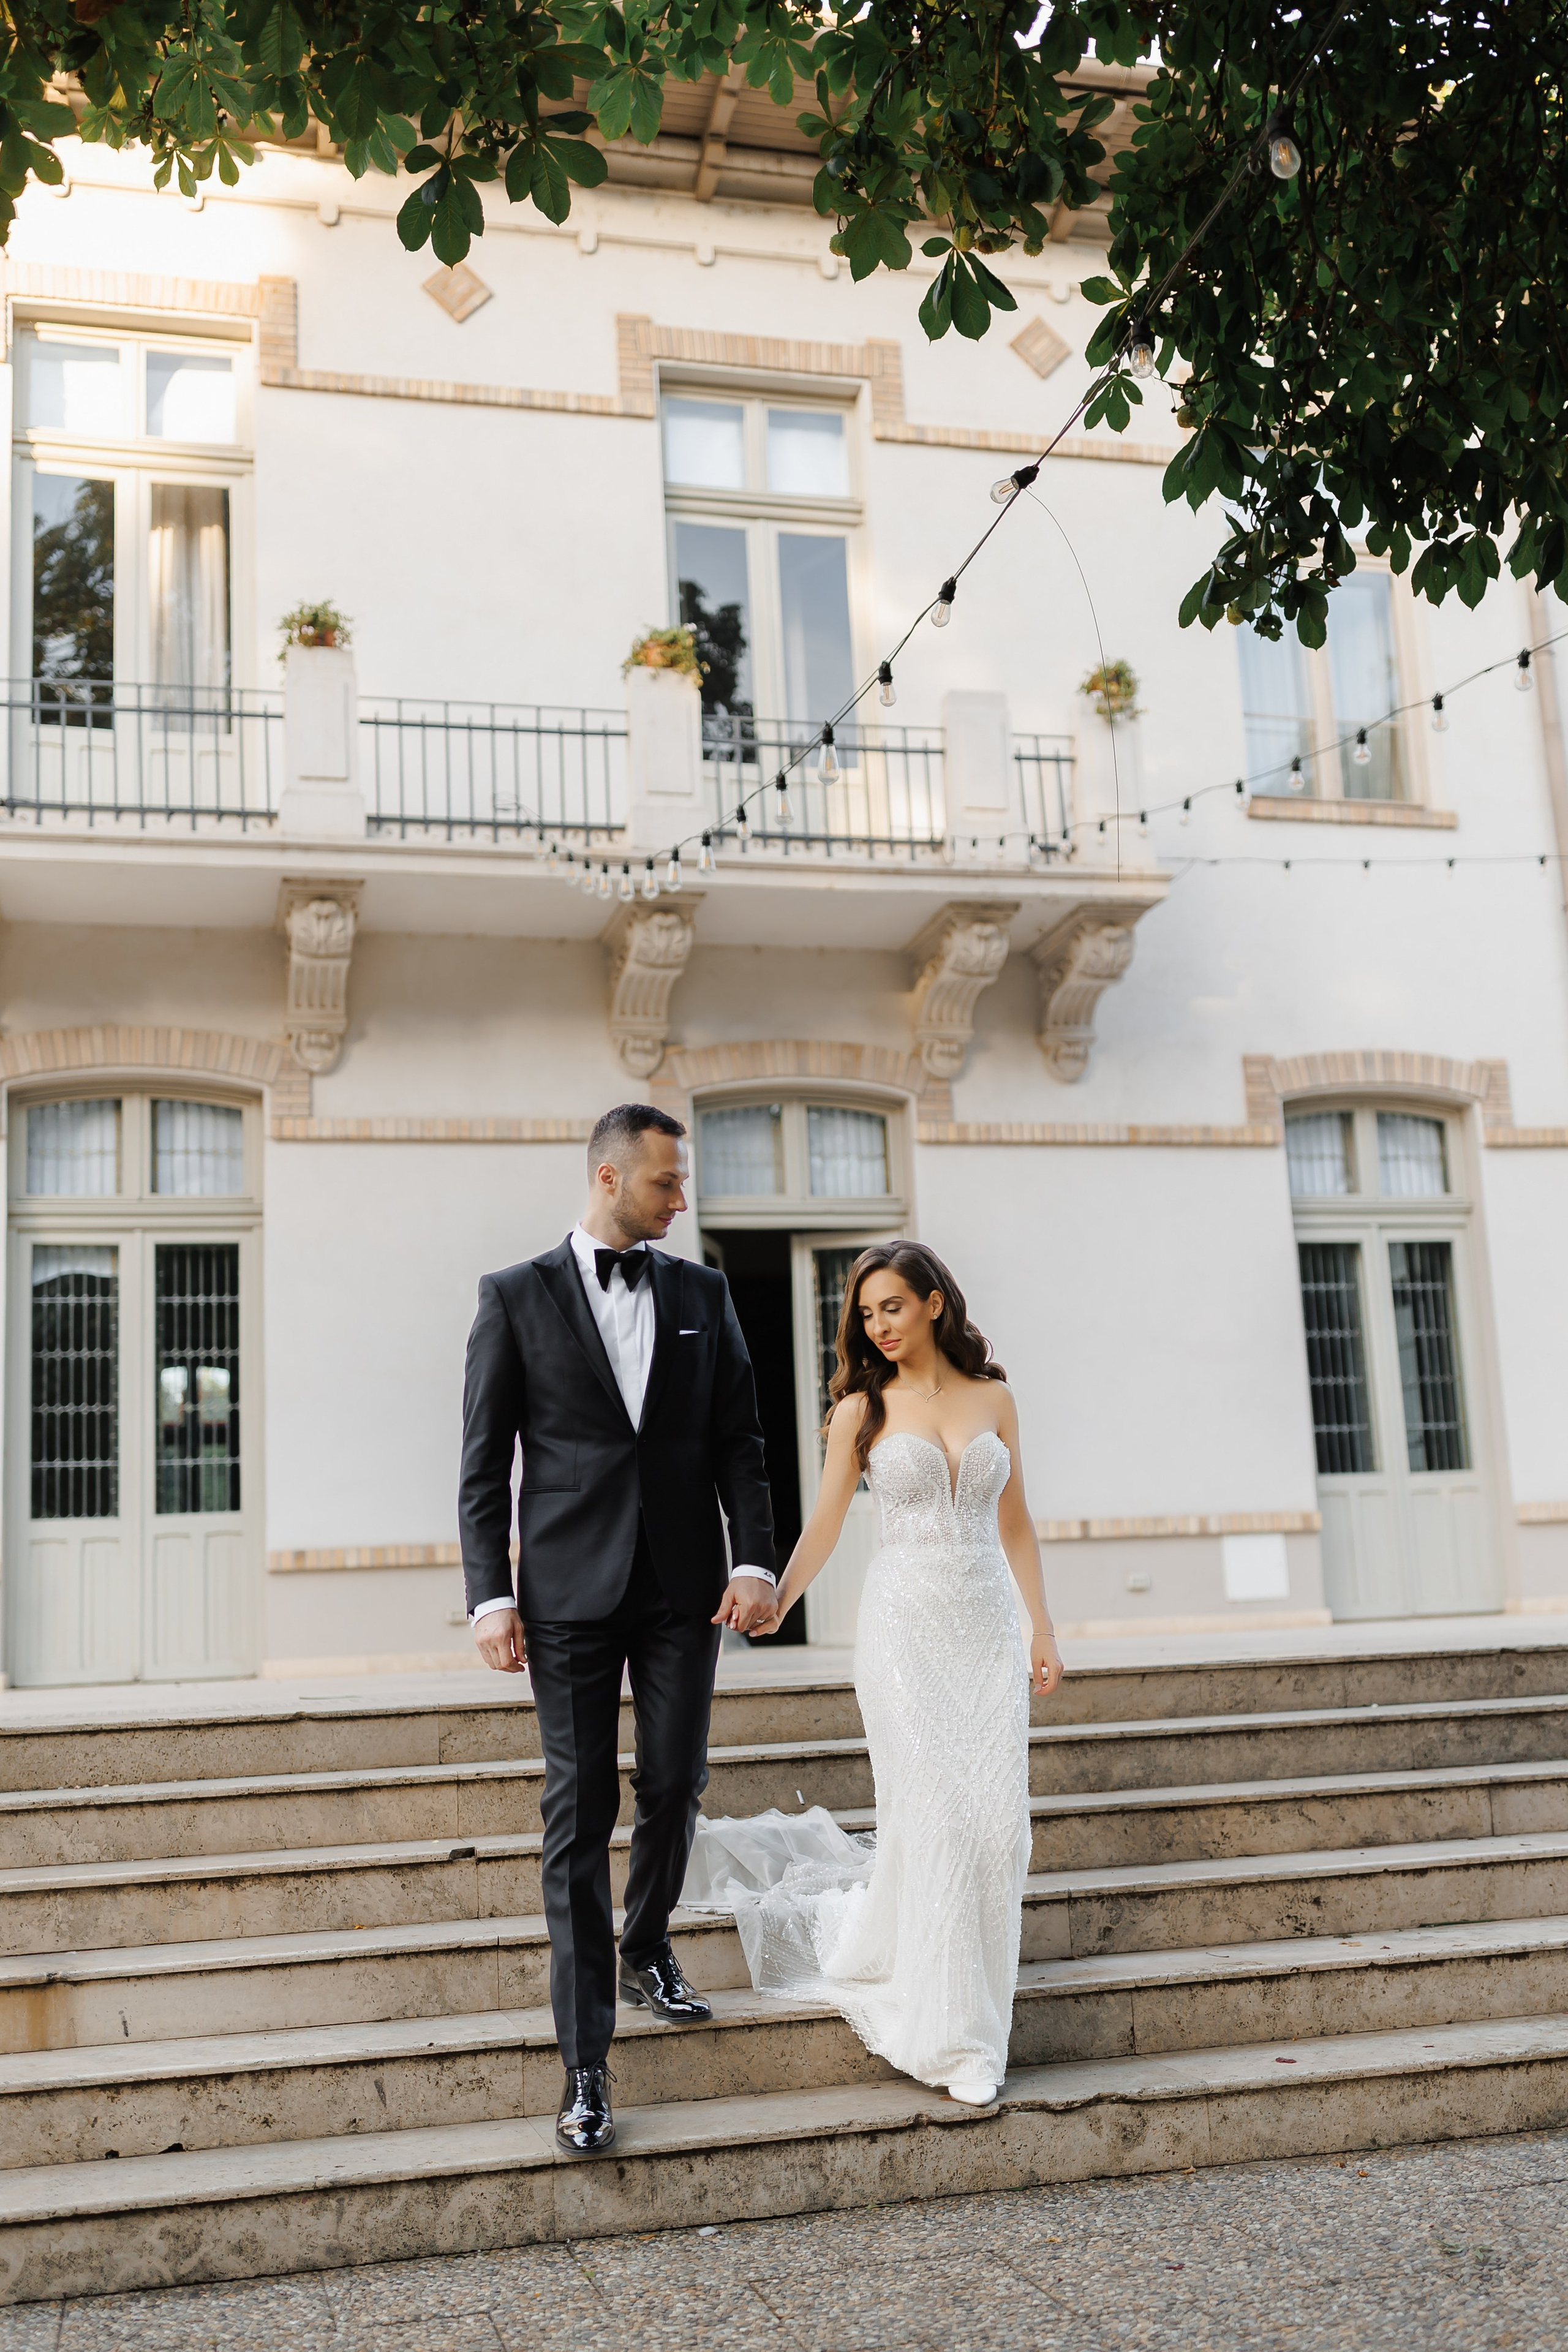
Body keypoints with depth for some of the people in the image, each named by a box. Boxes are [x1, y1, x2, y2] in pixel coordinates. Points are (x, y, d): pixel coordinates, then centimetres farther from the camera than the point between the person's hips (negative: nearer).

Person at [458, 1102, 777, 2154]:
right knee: (579, 1813, -2)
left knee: (675, 1787, 9)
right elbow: (485, 1463, 0)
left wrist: (755, 1560, -4)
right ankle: (586, 2065, 3)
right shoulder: (517, 1296, 1)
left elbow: (739, 1439, 7)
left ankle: (648, 1951, 39)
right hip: (570, 1590, -3)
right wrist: (491, 1595, -8)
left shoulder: (703, 1293, 8)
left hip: (684, 1587, 3)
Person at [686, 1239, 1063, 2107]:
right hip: (904, 1621, -2)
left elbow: (1014, 1523, 12)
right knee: (928, 1814, -7)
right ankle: (951, 2033, 8)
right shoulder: (863, 1409, 3)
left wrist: (1043, 1631, 10)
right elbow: (825, 1523, 0)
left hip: (987, 1622, 2)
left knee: (993, 1819, -3)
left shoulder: (993, 1399, 8)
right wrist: (774, 1603, -14)